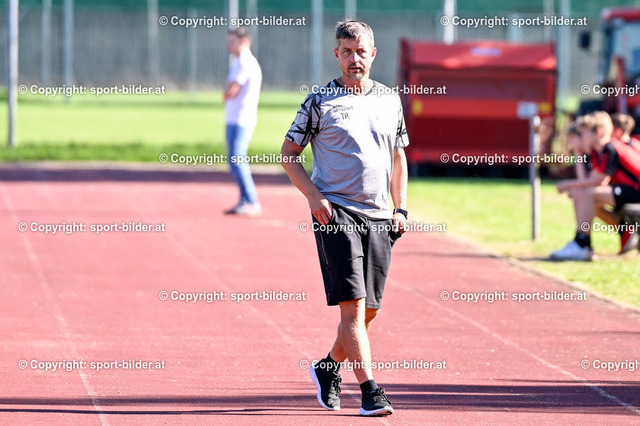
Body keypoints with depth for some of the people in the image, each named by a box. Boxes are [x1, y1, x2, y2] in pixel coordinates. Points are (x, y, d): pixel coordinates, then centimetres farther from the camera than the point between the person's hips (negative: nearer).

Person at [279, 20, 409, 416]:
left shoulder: (390, 100, 11)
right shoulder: (320, 102, -2)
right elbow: (288, 152, 3)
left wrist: (401, 208, 10)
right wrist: (314, 197, -10)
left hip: (378, 217, 5)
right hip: (336, 213, -5)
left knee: (370, 309, 9)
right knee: (353, 303, -13)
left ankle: (329, 367, 31)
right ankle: (370, 389, -14)